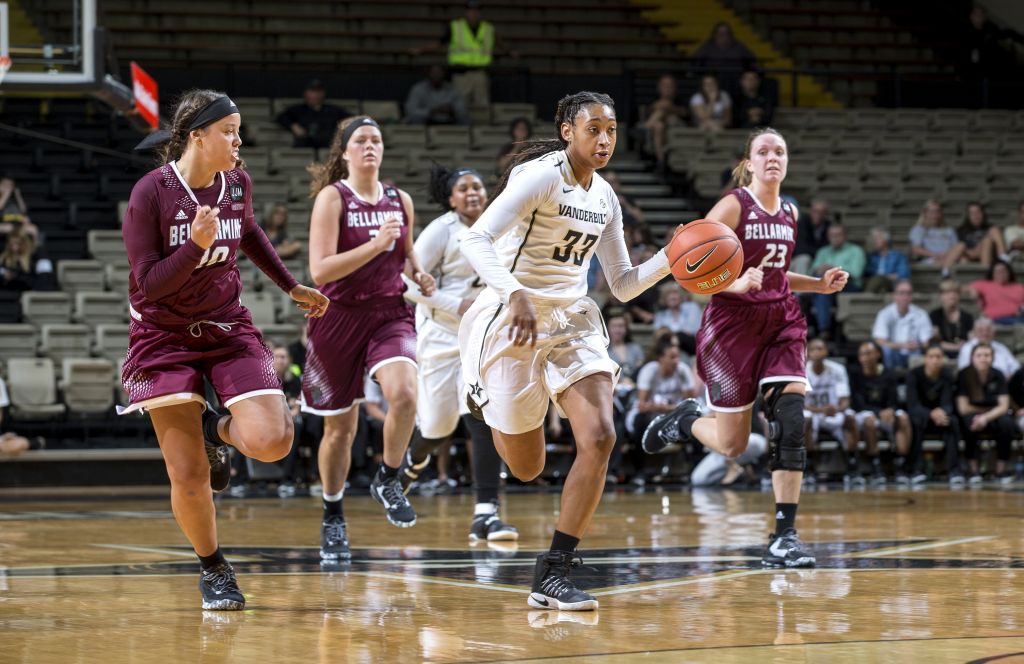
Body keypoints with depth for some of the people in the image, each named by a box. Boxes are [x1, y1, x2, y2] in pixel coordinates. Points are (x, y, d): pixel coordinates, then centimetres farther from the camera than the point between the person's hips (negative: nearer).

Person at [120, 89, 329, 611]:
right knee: (188, 476, -7)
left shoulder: (237, 183, -1)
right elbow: (149, 284, -17)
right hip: (164, 337, -4)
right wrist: (195, 245, -30)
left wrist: (292, 286, 24)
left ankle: (217, 430, 16)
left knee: (271, 442, -19)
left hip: (228, 328, 4)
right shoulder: (151, 193, -16)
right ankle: (213, 569, 18)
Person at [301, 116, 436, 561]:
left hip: (390, 312, 3)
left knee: (404, 392, -27)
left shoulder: (400, 201, 7)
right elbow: (320, 270, -17)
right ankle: (332, 518, 26)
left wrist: (420, 277, 3)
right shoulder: (332, 198, -7)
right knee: (341, 427, 6)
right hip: (339, 317, -2)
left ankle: (388, 479, -2)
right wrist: (374, 245, -25)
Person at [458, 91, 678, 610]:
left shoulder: (604, 197, 9)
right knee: (526, 470, 4)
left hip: (572, 321, 6)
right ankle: (483, 397, 39)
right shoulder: (540, 176, -14)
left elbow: (623, 286, 15)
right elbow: (475, 240, -24)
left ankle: (552, 577, -12)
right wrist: (515, 295, -39)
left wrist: (670, 258, -2)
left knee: (600, 437, -17)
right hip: (515, 319, -6)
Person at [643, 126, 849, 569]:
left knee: (790, 419, -16)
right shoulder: (733, 206, -8)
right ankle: (685, 420, 37)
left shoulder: (789, 213, 12)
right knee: (732, 443, 1)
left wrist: (820, 284, 11)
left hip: (781, 323, 5)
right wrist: (736, 284, -30)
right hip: (732, 323, -5)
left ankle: (785, 534, -15)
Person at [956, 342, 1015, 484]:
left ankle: (1001, 468, -16)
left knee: (1006, 422, -31)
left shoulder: (998, 375, -6)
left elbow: (1004, 407, -13)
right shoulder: (964, 375, -12)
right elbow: (963, 408, -15)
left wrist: (986, 417, -31)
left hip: (993, 418, 2)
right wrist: (991, 410, -10)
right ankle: (973, 470, -26)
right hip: (972, 416, -2)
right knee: (969, 421, -36)